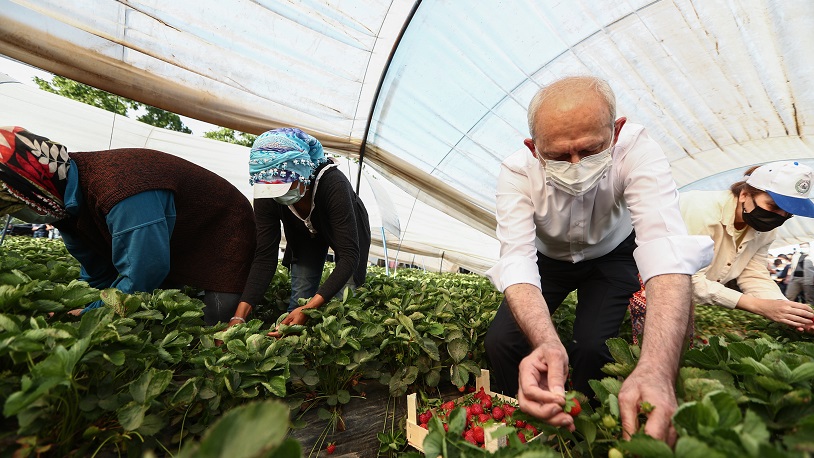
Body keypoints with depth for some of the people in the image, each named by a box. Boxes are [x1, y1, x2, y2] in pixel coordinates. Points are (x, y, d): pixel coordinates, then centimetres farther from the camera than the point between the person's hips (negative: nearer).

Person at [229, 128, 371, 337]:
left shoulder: (333, 184, -42)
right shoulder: (266, 195, -29)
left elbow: (349, 255, -42)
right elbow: (265, 256, -25)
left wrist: (309, 308, -52)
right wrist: (239, 317, -34)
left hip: (346, 231, -2)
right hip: (306, 235, 3)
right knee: (299, 298, -4)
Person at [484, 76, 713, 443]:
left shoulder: (637, 152, -32)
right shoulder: (517, 170, -31)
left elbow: (666, 248, -44)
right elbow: (517, 258, -39)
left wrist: (656, 369, -58)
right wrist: (546, 343, -57)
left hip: (611, 256, 0)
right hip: (548, 258, 1)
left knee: (595, 347, -22)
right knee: (501, 341, -14)